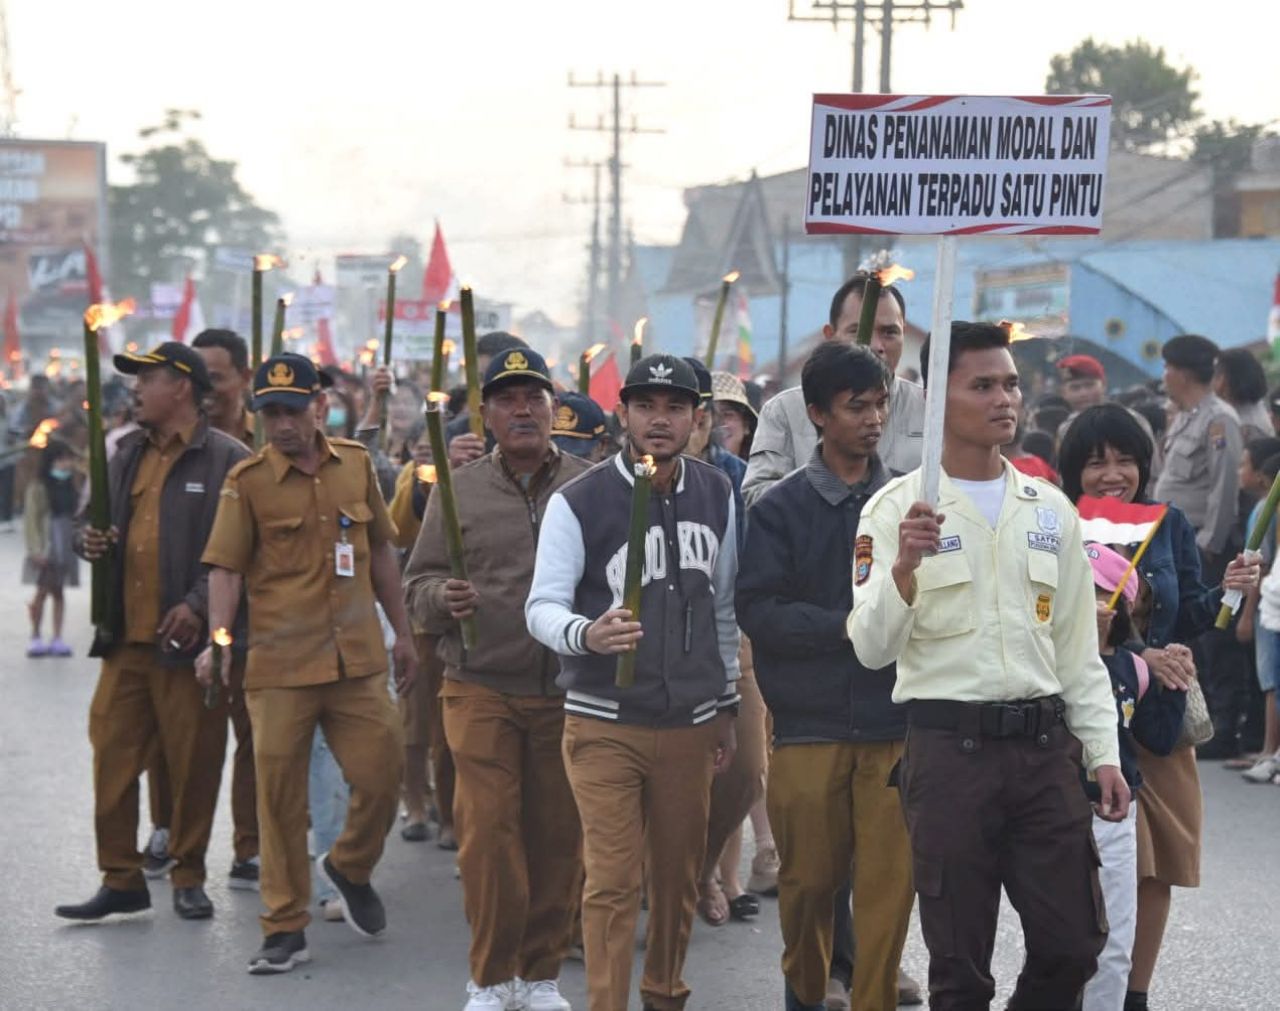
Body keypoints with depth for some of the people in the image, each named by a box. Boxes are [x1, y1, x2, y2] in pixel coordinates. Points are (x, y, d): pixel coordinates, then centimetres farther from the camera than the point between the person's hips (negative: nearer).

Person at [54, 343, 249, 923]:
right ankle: (121, 879, 13)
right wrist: (92, 542, 4)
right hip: (125, 636, 6)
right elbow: (103, 524, 27)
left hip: (187, 637, -6)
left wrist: (198, 604, -21)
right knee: (112, 757, 5)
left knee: (192, 764, 3)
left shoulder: (226, 460, -7)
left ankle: (189, 878, 16)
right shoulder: (128, 456, 15)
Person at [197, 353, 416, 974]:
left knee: (381, 773, 0)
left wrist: (402, 633, 19)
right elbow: (225, 567, -7)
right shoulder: (247, 481, -3)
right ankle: (285, 929, 11)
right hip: (280, 666, -3)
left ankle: (350, 869, 30)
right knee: (280, 796, 1)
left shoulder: (355, 464, 8)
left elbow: (380, 552, 18)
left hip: (358, 660, 3)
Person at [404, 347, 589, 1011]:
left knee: (558, 837, 5)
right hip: (481, 690, 0)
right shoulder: (458, 491, 5)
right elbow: (416, 583, 8)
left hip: (567, 693, 0)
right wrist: (443, 598, -13)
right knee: (487, 830, -6)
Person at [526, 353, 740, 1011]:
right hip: (604, 725, -4)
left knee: (678, 876, 12)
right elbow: (543, 605, -12)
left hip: (689, 725, 4)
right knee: (612, 881, -7)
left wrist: (726, 706, 16)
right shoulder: (579, 502, -7)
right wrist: (585, 635, -34)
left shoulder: (716, 497, 7)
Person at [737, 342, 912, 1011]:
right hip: (810, 726, -1)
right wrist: (849, 625, -14)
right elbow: (759, 610, -7)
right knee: (810, 880, 8)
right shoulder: (782, 509, 2)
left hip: (897, 724, 1)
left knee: (890, 881, -2)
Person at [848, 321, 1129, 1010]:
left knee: (1072, 943, 3)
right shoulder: (897, 509, -3)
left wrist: (1103, 752, 8)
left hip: (1044, 745, 4)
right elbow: (871, 649, -10)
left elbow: (1079, 648, 15)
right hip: (949, 746, -4)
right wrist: (904, 567, -26)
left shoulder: (1050, 509, 11)